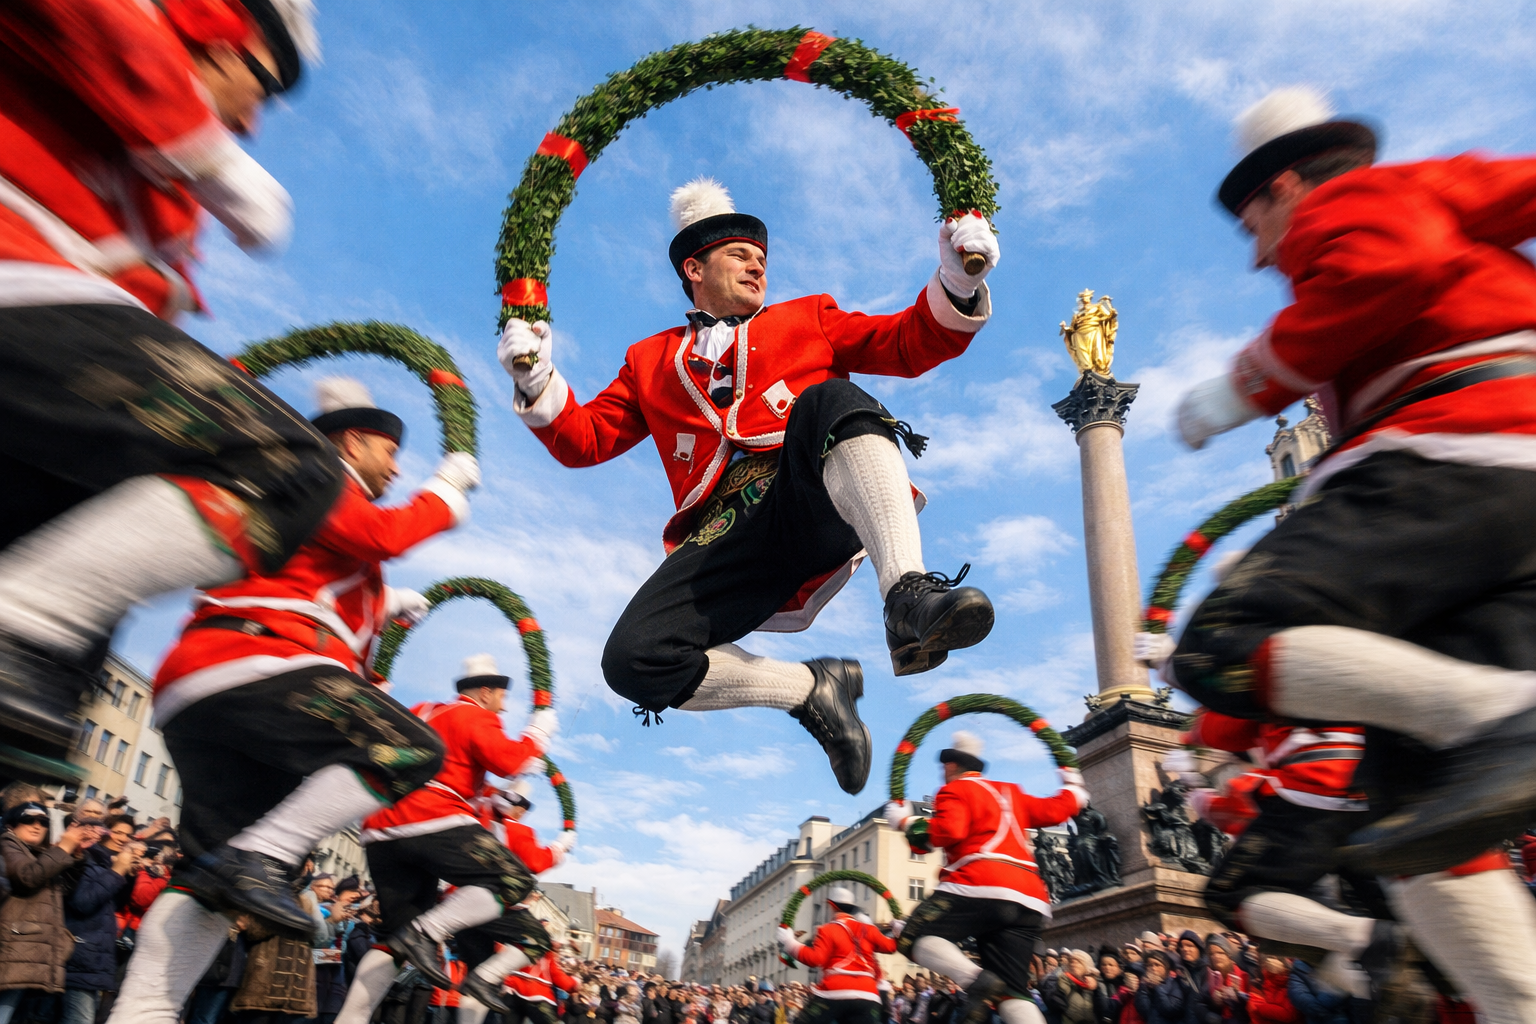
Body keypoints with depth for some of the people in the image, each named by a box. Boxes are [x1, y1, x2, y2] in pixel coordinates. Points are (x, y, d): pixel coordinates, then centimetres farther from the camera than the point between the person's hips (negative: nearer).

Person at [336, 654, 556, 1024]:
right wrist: (538, 733, 3)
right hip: (437, 823, -8)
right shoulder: (476, 717, 3)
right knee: (514, 882, -6)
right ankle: (424, 932, -19)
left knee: (398, 940, 14)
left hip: (381, 834, 9)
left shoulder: (420, 713, 26)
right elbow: (507, 761, -11)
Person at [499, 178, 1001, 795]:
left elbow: (912, 344, 20)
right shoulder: (650, 361, 31)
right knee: (633, 660, -24)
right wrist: (537, 383, 5)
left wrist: (957, 282, 1)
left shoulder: (806, 319, 29)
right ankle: (810, 689, -3)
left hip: (818, 507, -1)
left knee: (831, 399, -33)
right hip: (726, 534, 2)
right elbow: (584, 440, 24)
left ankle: (908, 593, -45)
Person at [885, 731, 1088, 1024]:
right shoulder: (1011, 793, 27)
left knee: (915, 938, -5)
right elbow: (1055, 810, 29)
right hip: (1029, 902, 7)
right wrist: (1073, 787, 49)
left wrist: (906, 821, 5)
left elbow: (947, 832, -8)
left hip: (980, 888, -7)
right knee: (1012, 991, 3)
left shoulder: (954, 791, 9)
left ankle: (977, 979, -29)